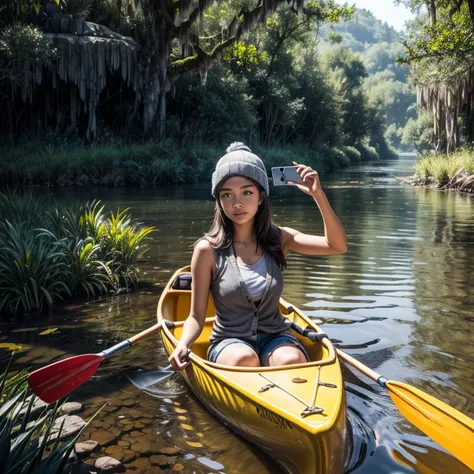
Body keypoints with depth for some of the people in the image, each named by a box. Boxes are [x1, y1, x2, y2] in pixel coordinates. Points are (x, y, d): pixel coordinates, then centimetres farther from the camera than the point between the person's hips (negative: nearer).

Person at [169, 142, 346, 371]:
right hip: (230, 343, -1)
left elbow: (337, 245, -8)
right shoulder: (208, 250, -8)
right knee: (245, 359, -34)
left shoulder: (278, 239, 0)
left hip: (275, 338, 2)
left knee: (293, 360, -30)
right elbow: (196, 316, -4)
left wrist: (318, 195, -17)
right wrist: (183, 344, -25)